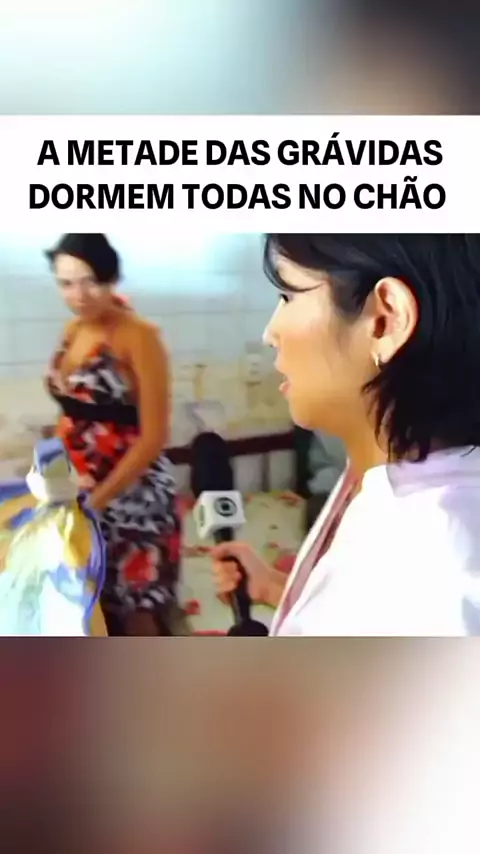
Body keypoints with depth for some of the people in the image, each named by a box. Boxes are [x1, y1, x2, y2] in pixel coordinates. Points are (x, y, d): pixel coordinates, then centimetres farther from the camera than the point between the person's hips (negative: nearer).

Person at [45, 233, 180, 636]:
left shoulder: (138, 336, -15)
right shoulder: (74, 330, 5)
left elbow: (153, 437, -18)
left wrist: (98, 500, -19)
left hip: (132, 494, -6)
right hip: (79, 493, 7)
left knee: (137, 613, 4)